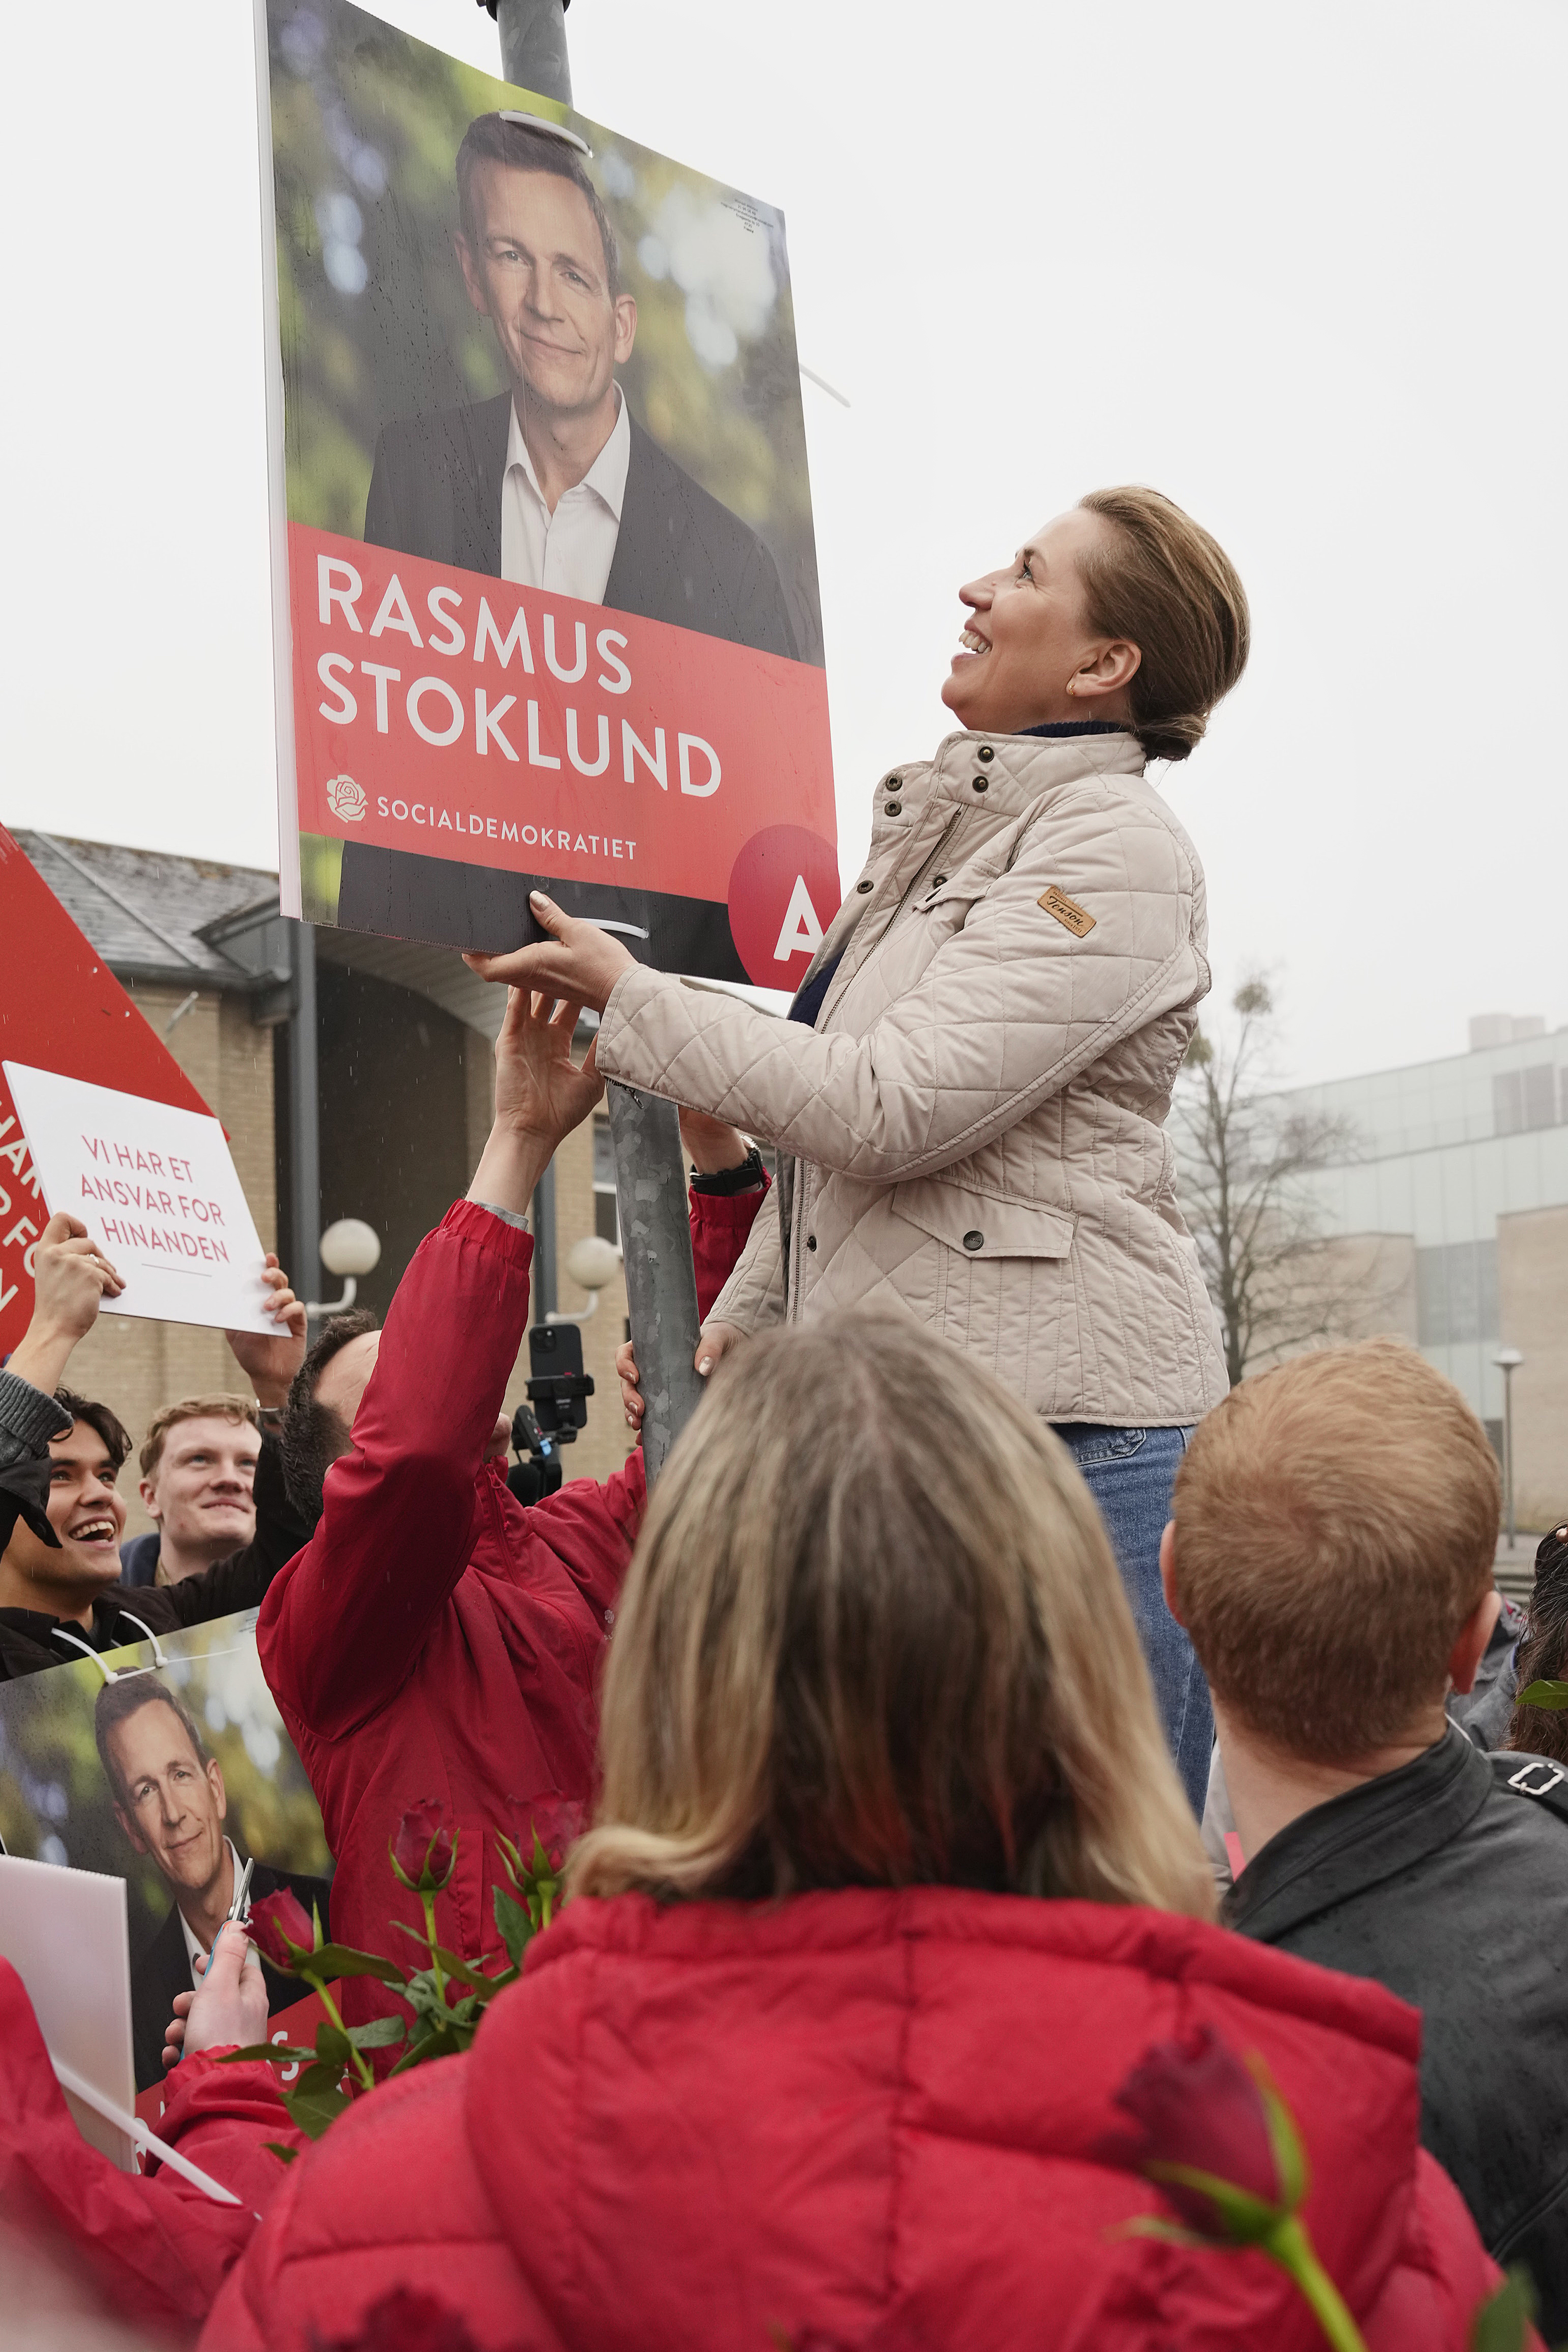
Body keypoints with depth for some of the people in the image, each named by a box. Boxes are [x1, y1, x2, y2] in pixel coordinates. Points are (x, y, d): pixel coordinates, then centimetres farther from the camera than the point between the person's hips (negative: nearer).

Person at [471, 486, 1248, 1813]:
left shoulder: (1116, 848, -9)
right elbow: (837, 1132, 24)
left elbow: (892, 1107, -18)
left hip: (1066, 1433, -9)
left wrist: (627, 995, -10)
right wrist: (738, 1323, 20)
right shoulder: (942, 832, 19)